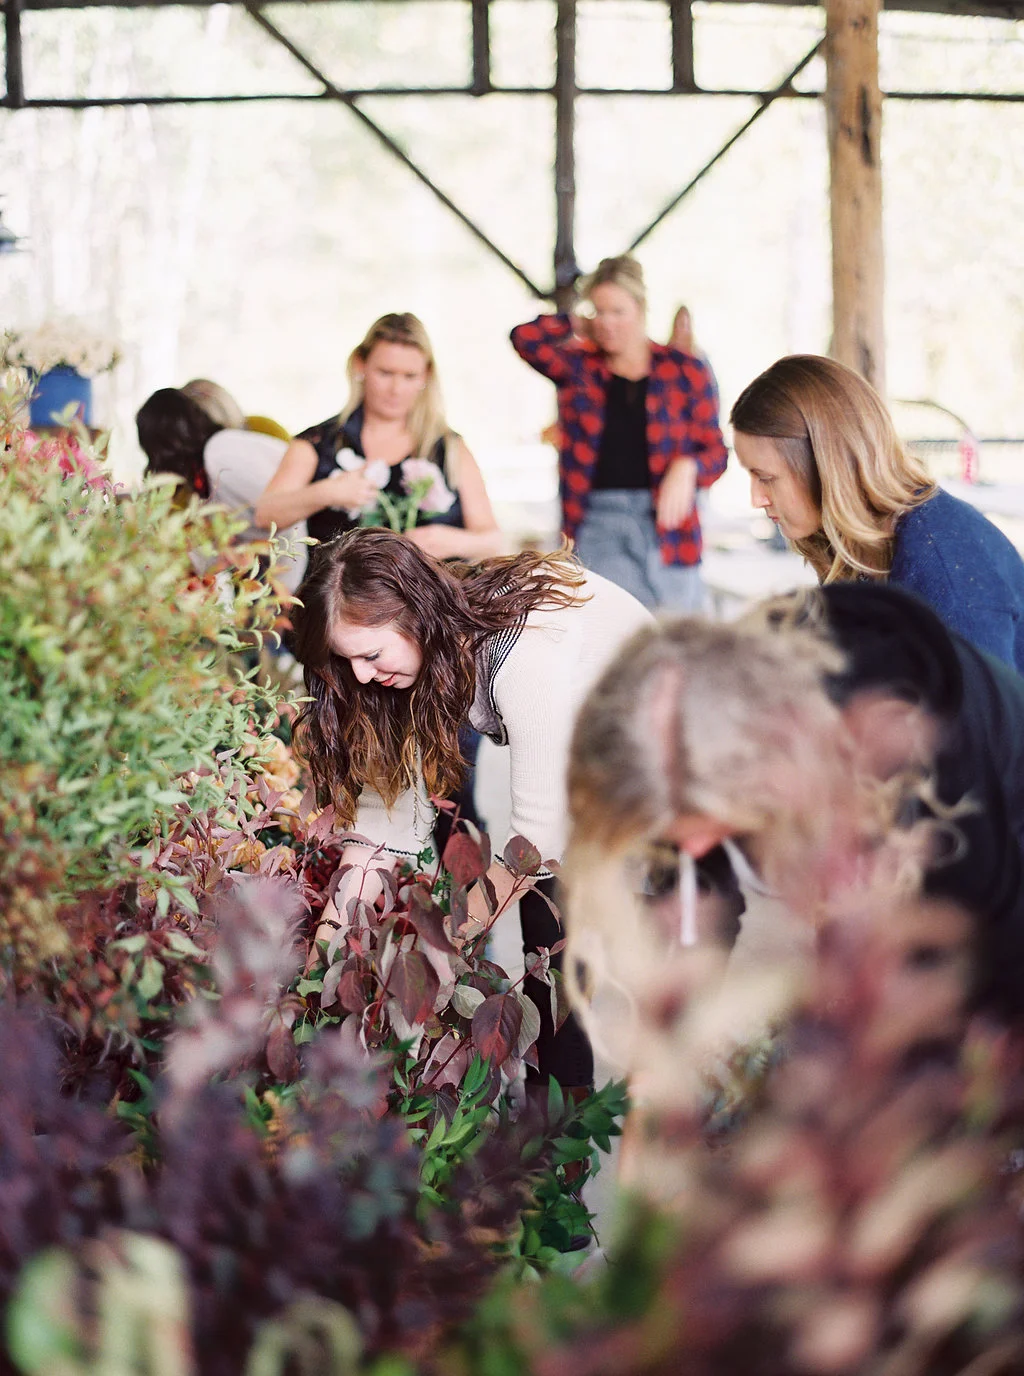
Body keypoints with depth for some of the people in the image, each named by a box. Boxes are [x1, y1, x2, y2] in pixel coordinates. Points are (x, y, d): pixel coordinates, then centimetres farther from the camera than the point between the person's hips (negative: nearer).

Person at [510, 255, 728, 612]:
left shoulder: (684, 371, 7)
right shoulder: (579, 366, 10)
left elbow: (715, 451, 8)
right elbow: (525, 337, -5)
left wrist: (687, 467, -14)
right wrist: (580, 327, 9)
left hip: (666, 526, 0)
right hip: (597, 525, 0)